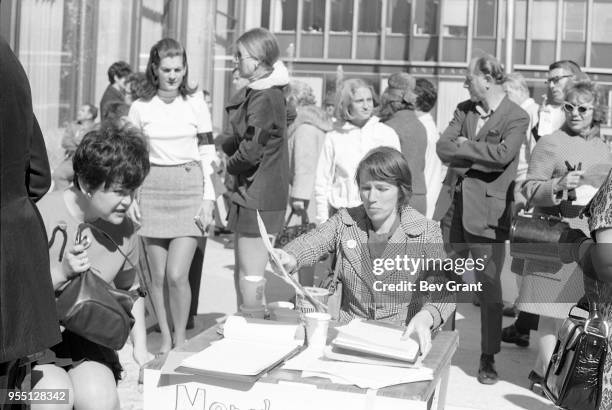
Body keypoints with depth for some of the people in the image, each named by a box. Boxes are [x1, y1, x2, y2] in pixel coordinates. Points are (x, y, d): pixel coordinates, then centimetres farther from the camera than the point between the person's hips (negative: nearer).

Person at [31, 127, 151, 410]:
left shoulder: (124, 232, -1)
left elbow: (130, 288, 18)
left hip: (85, 336, 4)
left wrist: (140, 348, 10)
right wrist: (62, 271, -29)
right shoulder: (44, 217, -18)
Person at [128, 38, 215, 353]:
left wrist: (208, 197, -2)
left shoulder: (196, 103, 1)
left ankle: (181, 339, 8)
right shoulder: (140, 107, 3)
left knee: (177, 275, -11)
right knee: (157, 276, 4)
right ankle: (165, 337, 21)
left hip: (189, 188, -2)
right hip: (152, 188, 2)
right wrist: (131, 196, 0)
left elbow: (206, 154, 3)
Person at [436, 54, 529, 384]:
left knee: (489, 287, -1)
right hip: (455, 206, 6)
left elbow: (502, 154, -23)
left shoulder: (516, 117, -7)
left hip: (487, 211, -6)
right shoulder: (464, 109, 12)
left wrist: (463, 146, -11)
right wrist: (481, 153, -12)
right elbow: (443, 149, 2)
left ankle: (488, 359, 11)